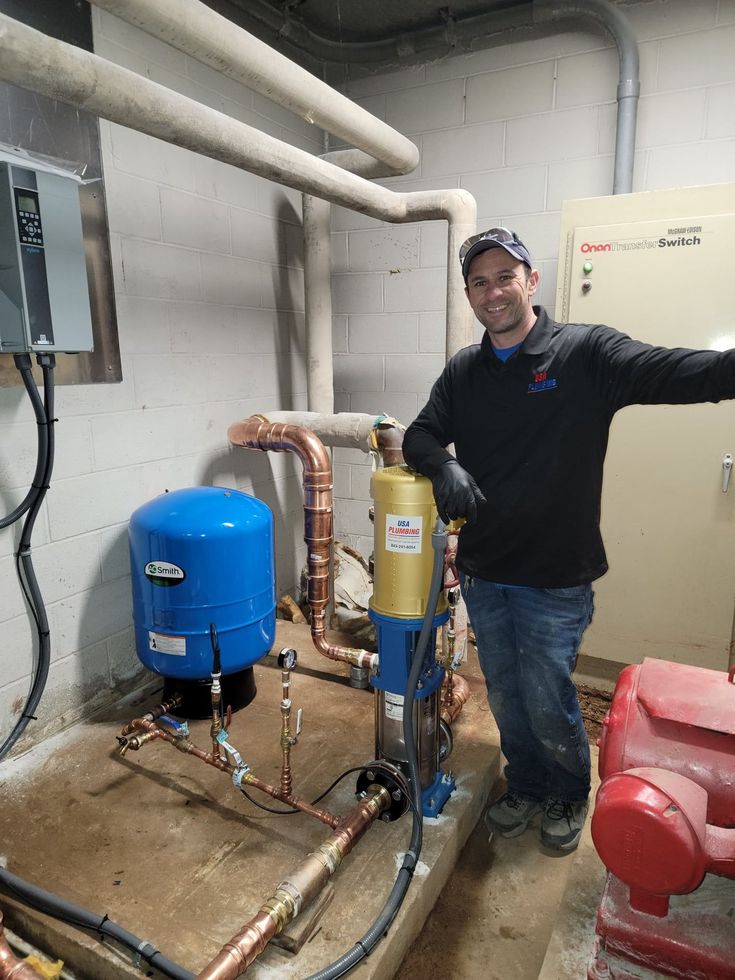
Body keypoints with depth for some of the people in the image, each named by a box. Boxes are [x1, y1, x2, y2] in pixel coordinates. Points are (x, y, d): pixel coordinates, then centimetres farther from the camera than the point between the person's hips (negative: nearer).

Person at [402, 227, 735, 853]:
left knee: (548, 706, 10)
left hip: (556, 577, -4)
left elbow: (677, 372, -23)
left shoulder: (586, 352, -10)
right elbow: (421, 435, 3)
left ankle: (571, 795, 41)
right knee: (506, 700, 20)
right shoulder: (464, 371, 5)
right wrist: (444, 466, -20)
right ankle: (526, 789, 45)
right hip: (482, 572, 5)